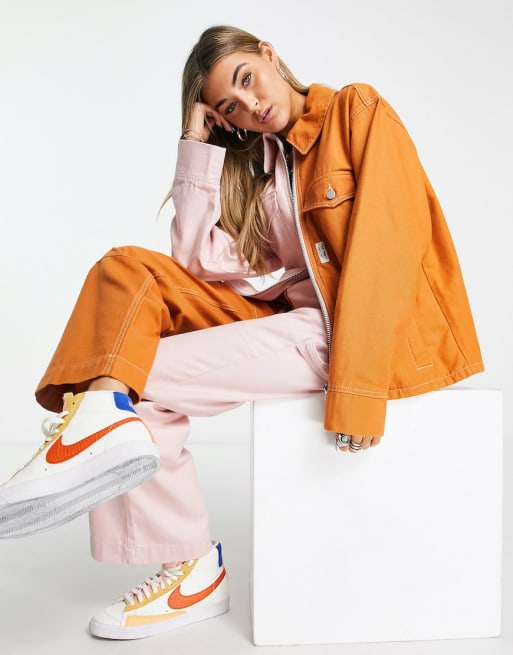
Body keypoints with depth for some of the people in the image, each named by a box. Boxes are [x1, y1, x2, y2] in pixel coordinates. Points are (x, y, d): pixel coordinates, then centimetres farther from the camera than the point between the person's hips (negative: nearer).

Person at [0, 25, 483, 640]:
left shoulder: (359, 111, 0)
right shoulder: (258, 164, 18)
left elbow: (388, 245, -14)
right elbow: (200, 264, 4)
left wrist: (357, 385, -22)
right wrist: (198, 143, 3)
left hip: (388, 333, -7)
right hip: (301, 317, 7)